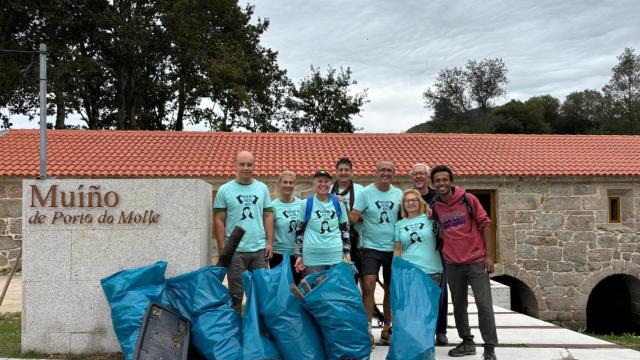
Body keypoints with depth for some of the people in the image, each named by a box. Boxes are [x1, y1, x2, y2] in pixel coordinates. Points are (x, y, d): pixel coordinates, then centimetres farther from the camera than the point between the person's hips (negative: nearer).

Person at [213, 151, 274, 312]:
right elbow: (219, 220, 0)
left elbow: (268, 216, 9)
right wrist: (222, 247, -6)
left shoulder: (262, 188, 8)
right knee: (235, 293, 5)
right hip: (235, 250, -2)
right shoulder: (225, 190, 0)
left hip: (259, 249, 3)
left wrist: (270, 242, 2)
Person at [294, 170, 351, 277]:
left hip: (336, 255, 2)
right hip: (312, 257, -2)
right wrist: (299, 255, 2)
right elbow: (299, 230, 6)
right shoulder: (306, 204, 3)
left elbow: (345, 229, 15)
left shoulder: (338, 203, 9)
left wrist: (347, 252, 10)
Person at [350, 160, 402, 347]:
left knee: (391, 289, 11)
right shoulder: (366, 192, -5)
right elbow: (353, 218, -11)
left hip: (393, 248, 4)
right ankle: (367, 329, -7)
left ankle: (387, 329, 26)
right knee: (369, 285, -16)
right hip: (371, 247, -3)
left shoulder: (398, 194, 5)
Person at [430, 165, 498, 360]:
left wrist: (489, 255, -6)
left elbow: (485, 224, -3)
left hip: (476, 261, -3)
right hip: (452, 264, 3)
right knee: (458, 305, 11)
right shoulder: (435, 207, 2)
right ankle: (467, 342, 26)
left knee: (484, 305, -4)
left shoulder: (468, 200, -6)